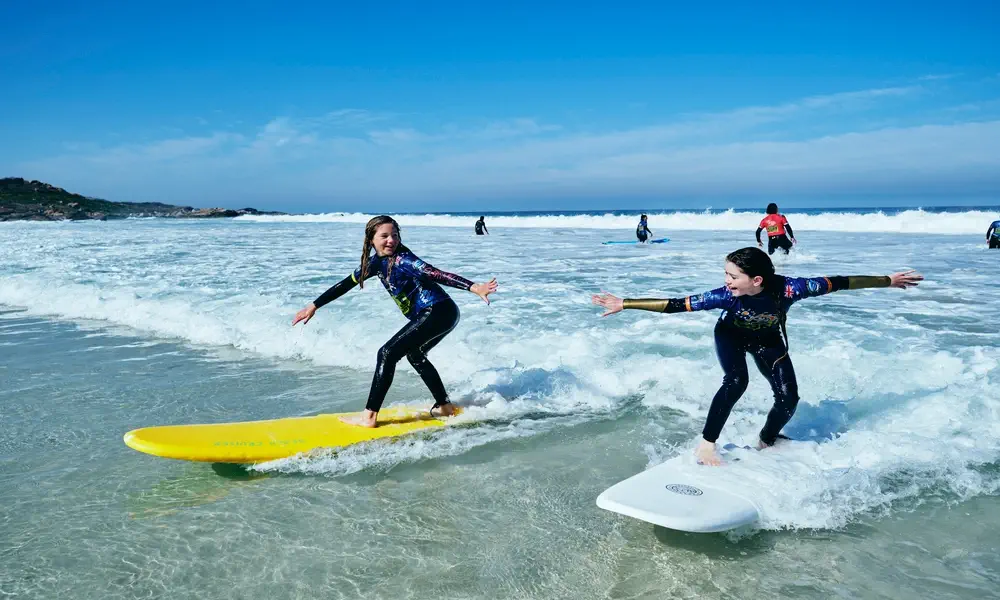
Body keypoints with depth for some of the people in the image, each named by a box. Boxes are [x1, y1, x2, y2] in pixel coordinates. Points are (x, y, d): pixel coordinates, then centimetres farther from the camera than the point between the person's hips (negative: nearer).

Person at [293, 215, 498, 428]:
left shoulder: (402, 259, -15)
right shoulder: (377, 262, 11)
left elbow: (435, 274, -28)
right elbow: (345, 284, 19)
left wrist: (474, 287, -40)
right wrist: (313, 306, 22)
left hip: (440, 312, -10)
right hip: (432, 315, 10)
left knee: (387, 353, -11)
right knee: (415, 355, 29)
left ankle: (370, 416, -9)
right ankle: (445, 406, 36)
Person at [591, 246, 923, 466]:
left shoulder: (787, 289, -39)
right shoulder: (727, 295, -39)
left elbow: (839, 283, -28)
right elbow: (675, 305, -38)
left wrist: (887, 280, -19)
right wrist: (625, 304, -42)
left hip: (769, 342, 2)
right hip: (732, 336, -2)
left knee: (788, 399, -6)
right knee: (735, 383, -27)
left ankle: (765, 443, 22)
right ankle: (705, 446, -15)